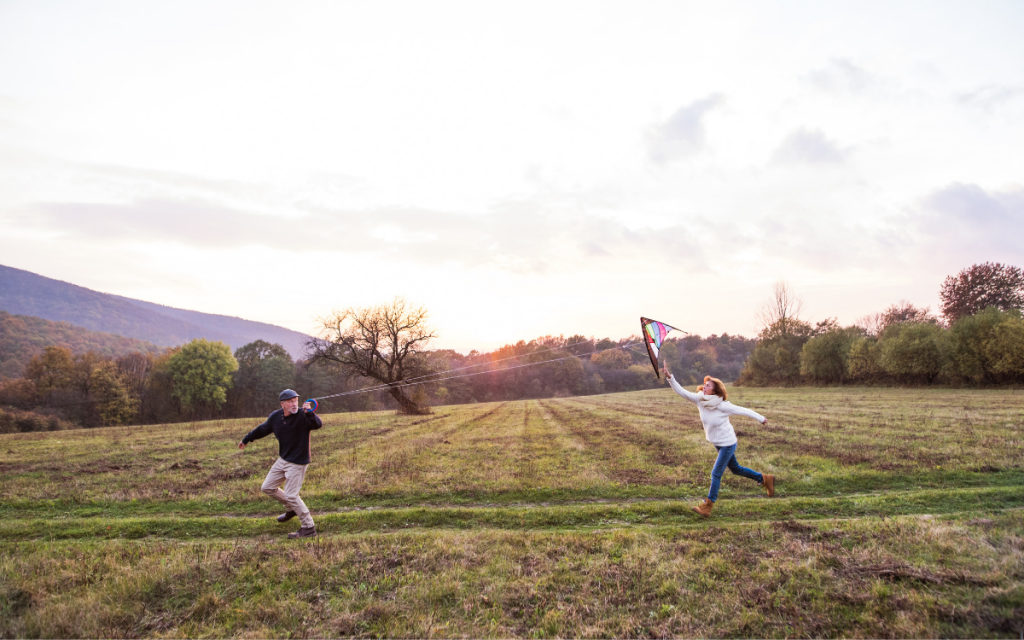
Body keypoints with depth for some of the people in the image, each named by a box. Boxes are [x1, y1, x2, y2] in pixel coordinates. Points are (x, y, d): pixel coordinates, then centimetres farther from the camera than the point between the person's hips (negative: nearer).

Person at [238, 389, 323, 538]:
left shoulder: (303, 416, -20)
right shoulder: (275, 417, -2)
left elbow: (318, 424, -39)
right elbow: (263, 429, 17)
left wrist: (309, 413, -58)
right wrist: (246, 439, 29)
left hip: (297, 463, -7)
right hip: (283, 460, 7)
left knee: (291, 495, -8)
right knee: (268, 488, 18)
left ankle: (309, 527, 5)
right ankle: (292, 509, 37)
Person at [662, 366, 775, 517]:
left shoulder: (723, 406, -26)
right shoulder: (700, 399, -12)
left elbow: (744, 411, -13)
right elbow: (681, 391, -17)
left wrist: (761, 418, 0)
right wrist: (670, 377, -31)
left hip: (728, 444, -7)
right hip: (717, 443, 7)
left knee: (716, 473, -5)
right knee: (735, 469, 22)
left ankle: (707, 506, 2)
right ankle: (765, 479, 41)